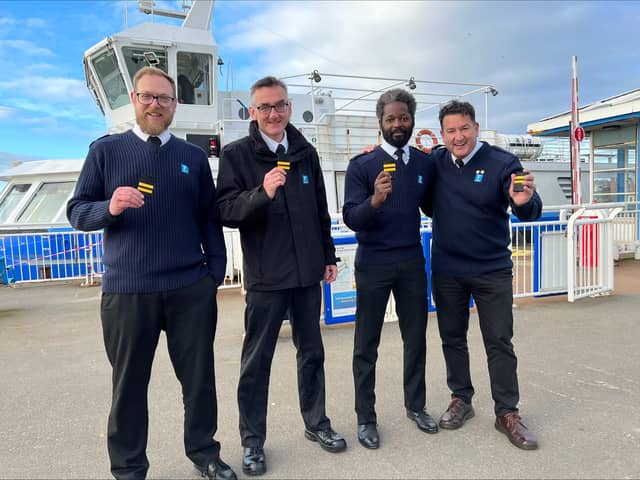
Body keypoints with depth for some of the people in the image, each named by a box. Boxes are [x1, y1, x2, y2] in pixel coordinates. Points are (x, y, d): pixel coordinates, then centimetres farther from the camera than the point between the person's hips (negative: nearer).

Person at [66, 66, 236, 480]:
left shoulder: (194, 156, 9)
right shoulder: (106, 150, 4)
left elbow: (209, 219, 10)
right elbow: (77, 211, 1)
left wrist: (215, 272, 3)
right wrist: (109, 208, -19)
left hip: (191, 289, 2)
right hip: (126, 291, -1)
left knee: (199, 376, 10)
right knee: (129, 383, 10)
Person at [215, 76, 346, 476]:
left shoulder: (306, 152, 8)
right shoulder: (236, 154, -5)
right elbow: (226, 212, -12)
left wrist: (329, 256, 14)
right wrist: (262, 193, -29)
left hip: (308, 273, 4)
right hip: (265, 276, -4)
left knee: (312, 352, 16)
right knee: (257, 360, 6)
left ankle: (316, 423, 34)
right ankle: (252, 440, 23)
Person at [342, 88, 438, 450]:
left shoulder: (426, 163, 4)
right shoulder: (361, 165, -7)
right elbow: (351, 218, -17)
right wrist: (375, 200, -32)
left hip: (413, 263, 4)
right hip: (373, 265, -3)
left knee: (416, 337, 12)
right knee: (367, 343, 6)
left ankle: (416, 405, 30)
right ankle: (366, 417, 19)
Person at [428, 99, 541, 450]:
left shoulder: (502, 163, -10)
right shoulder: (434, 162, -3)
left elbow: (529, 211, -16)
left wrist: (524, 202, -41)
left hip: (492, 271, -2)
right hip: (446, 271, 3)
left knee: (499, 342, 6)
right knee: (452, 338, 13)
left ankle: (507, 413, 18)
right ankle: (461, 400, 31)